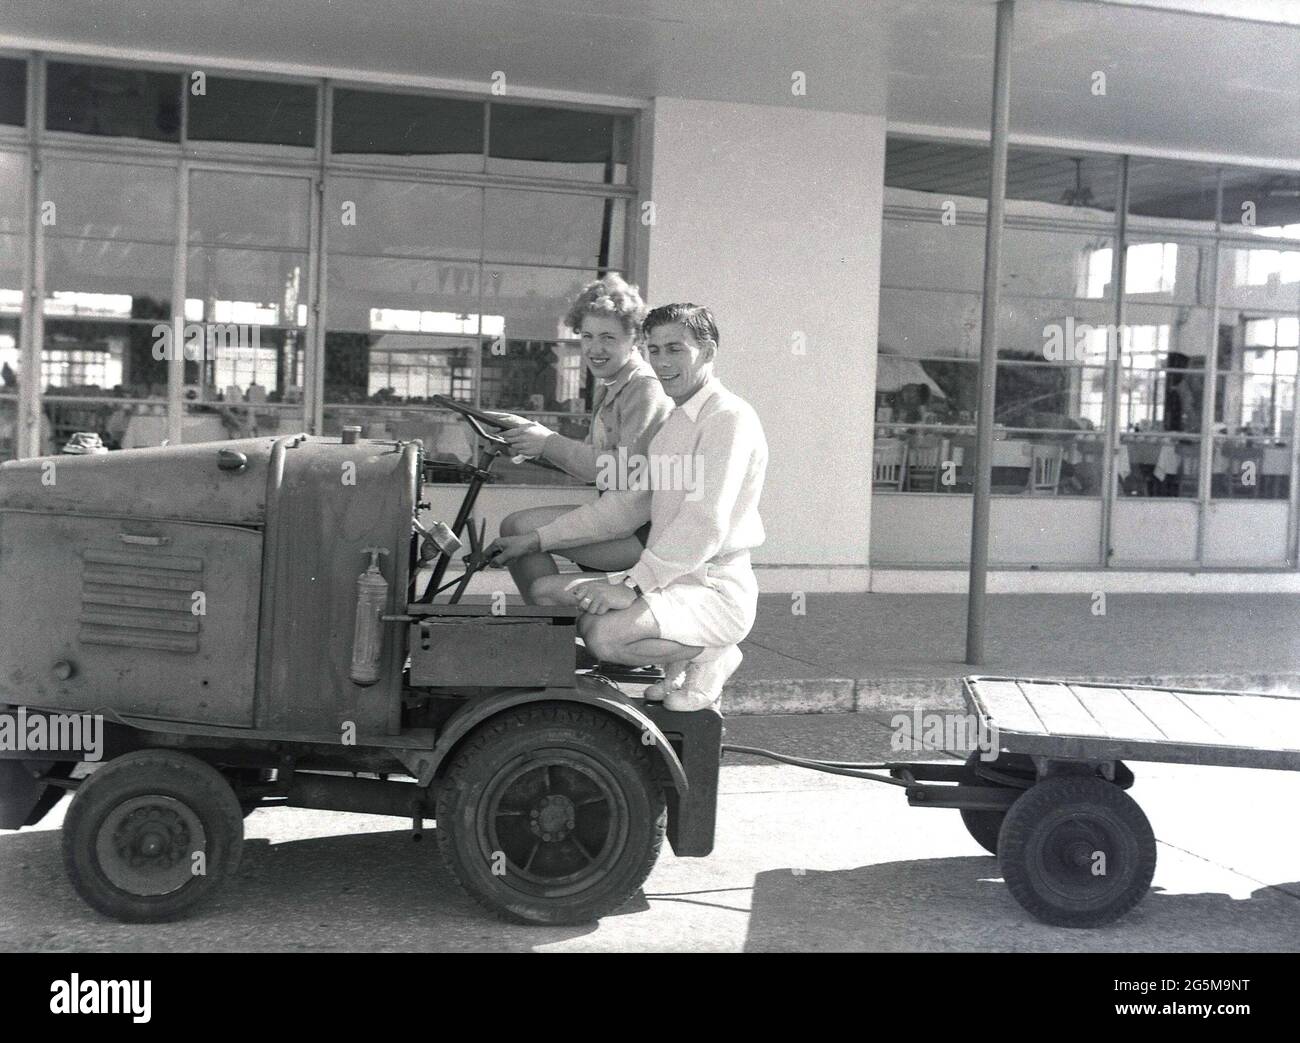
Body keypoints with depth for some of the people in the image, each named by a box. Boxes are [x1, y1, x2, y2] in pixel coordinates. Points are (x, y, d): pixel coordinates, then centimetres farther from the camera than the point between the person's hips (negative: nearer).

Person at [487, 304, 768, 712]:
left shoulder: (729, 417, -13)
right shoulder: (675, 423, 18)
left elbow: (705, 525, -24)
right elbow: (630, 504, 19)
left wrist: (632, 586, -30)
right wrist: (538, 540, 12)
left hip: (715, 589, -10)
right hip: (668, 579, 10)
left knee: (602, 633, -32)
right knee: (544, 591, 5)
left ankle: (709, 656, -3)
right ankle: (682, 656, 7)